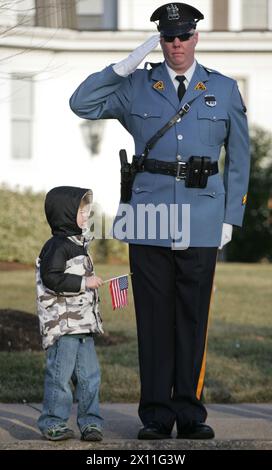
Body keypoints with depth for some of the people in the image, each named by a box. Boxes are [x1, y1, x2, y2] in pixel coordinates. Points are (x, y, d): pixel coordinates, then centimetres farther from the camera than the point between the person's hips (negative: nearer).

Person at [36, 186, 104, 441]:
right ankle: (53, 422, 2)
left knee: (89, 375, 7)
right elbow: (51, 278, -21)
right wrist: (83, 283, -20)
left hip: (83, 324, 9)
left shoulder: (78, 245, 19)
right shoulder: (57, 246, -11)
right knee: (60, 374, -5)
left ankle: (90, 421, 11)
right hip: (62, 324, -9)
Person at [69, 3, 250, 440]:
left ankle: (190, 414, 8)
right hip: (150, 220, 0)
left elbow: (239, 158, 11)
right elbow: (82, 104, 1)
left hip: (201, 222, 0)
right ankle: (157, 415, 5)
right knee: (154, 318, 1)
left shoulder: (224, 90, 10)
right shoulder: (137, 87, 10)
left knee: (193, 317, 1)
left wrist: (230, 219, 4)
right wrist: (125, 66, -6)